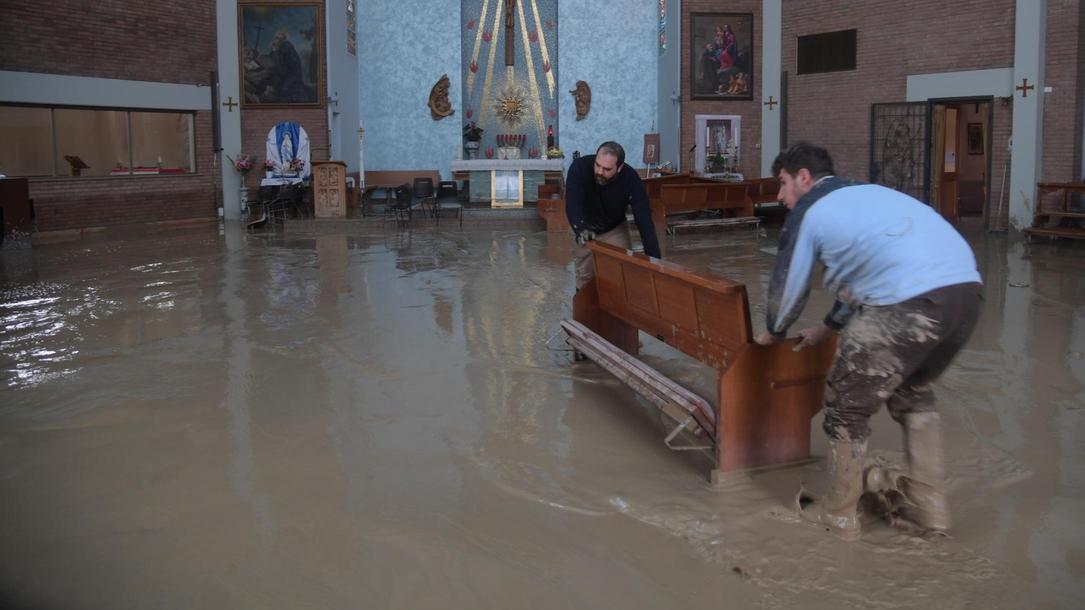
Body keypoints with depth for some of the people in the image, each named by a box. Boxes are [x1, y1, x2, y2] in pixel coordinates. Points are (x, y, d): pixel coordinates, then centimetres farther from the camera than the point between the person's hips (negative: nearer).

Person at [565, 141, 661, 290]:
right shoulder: (580, 167, -30)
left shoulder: (631, 179, -30)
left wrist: (654, 259, -39)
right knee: (585, 276, 5)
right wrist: (581, 229, -59)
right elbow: (572, 204, -38)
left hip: (614, 230, 0)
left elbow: (644, 220, -32)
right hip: (586, 229, 0)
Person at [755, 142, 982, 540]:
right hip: (967, 285, 8)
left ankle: (841, 515, 23)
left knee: (847, 406, 10)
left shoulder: (808, 211, 11)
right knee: (914, 392, 29)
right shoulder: (867, 193, 32)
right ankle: (930, 506, 33)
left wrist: (773, 332, 38)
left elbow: (788, 285, 18)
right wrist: (829, 327, 50)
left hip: (910, 303, -8)